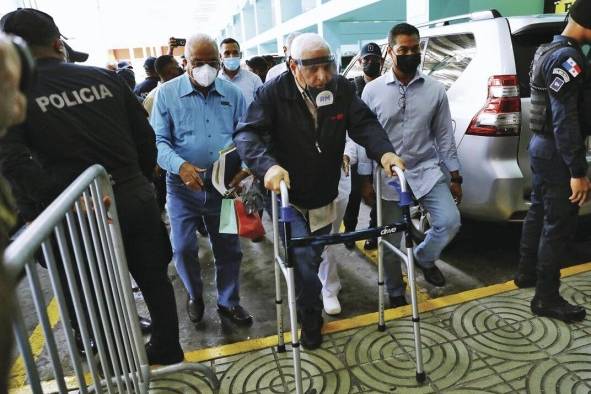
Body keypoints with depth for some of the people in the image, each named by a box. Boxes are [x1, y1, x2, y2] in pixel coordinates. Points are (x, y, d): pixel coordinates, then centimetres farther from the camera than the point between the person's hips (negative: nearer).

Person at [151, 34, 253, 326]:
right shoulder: (167, 93, -4)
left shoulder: (232, 94, 3)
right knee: (183, 248, 1)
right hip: (183, 187, -2)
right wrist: (181, 166, -26)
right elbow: (158, 141, -8)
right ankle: (194, 294, 32)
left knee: (229, 248, 11)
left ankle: (228, 302, 32)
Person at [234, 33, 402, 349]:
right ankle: (311, 319, 12)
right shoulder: (273, 93, -18)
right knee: (302, 256, -16)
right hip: (286, 196, -4)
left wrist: (385, 152, -30)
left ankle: (309, 313, 48)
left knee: (314, 257, 19)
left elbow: (365, 123, -10)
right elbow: (246, 133, -27)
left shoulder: (341, 88, -7)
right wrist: (269, 166, -46)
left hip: (324, 196, 4)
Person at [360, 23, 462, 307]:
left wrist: (455, 177, 5)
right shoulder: (372, 90, -3)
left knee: (450, 221, -15)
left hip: (427, 170, 2)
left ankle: (424, 257, 19)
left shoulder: (435, 90, 1)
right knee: (391, 242, 6)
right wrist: (366, 179, -1)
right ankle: (396, 294, 30)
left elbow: (444, 136, 5)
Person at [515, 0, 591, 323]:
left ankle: (527, 273, 33)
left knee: (539, 212, 19)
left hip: (541, 144, 10)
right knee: (559, 223, -3)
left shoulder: (549, 50, 13)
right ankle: (546, 298, 6)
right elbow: (565, 121, -25)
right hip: (555, 151, -10)